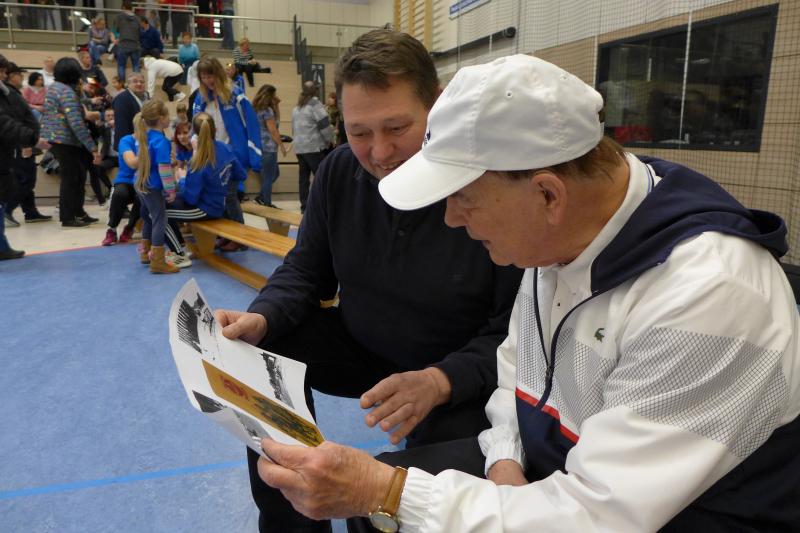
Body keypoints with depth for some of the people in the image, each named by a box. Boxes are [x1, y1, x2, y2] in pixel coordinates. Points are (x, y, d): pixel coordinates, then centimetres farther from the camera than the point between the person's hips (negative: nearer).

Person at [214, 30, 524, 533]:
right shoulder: (339, 172, -8)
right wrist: (261, 319, -19)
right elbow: (305, 271, 2)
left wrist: (441, 381, -39)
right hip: (361, 348, 5)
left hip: (462, 374, -4)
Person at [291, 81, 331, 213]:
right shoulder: (315, 104, -7)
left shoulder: (296, 108, 16)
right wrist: (328, 140, 1)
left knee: (304, 177, 9)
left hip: (299, 147, 7)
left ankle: (304, 206, 12)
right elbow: (325, 125, -12)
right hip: (314, 147, -7)